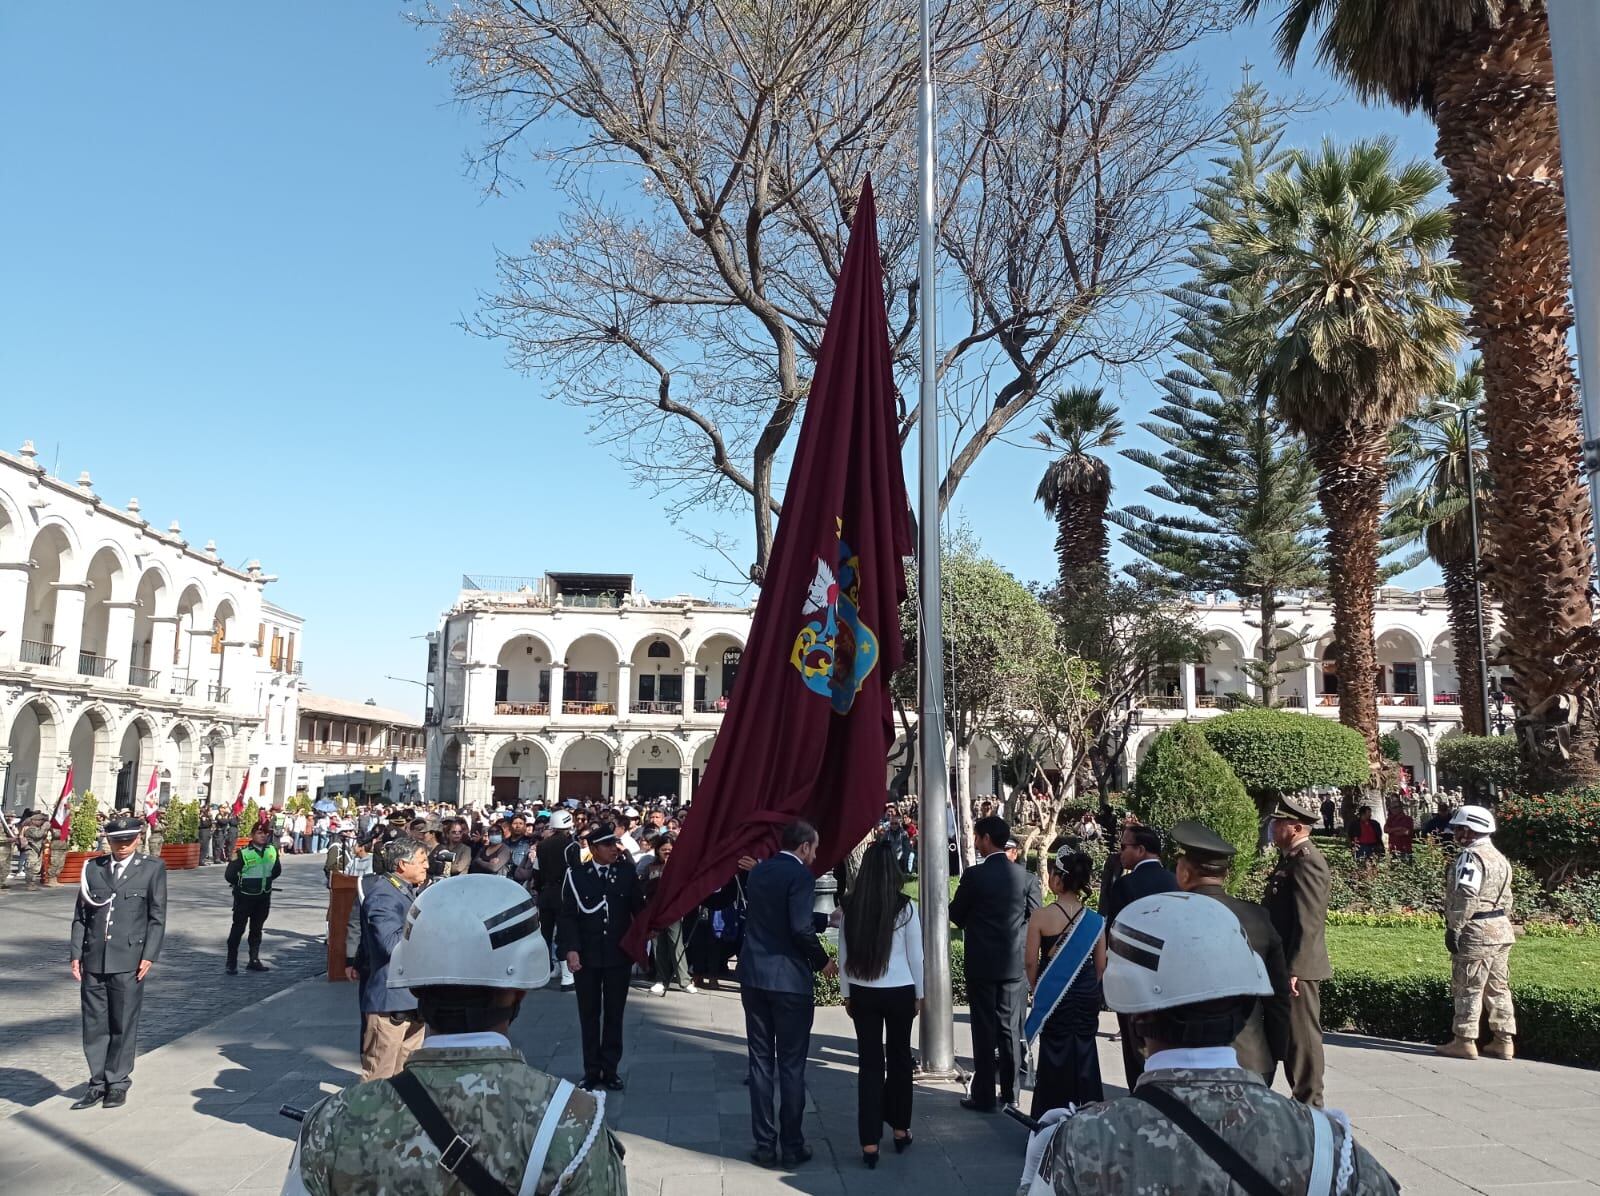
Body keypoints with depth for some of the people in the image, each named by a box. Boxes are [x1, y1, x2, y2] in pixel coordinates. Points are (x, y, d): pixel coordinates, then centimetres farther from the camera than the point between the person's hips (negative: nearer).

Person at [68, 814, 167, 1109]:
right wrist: (76, 954, 3)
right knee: (94, 1024, 8)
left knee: (123, 1025, 4)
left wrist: (149, 956, -7)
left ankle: (118, 1083, 17)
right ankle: (98, 1083, 20)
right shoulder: (92, 868, 9)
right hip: (93, 960, 3)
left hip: (128, 960, -3)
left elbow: (157, 916, 0)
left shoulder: (152, 869, 2)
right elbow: (81, 914, 10)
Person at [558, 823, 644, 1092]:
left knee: (614, 1014, 10)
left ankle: (610, 1069, 21)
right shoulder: (576, 875, -6)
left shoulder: (627, 871, -2)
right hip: (586, 956, -1)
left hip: (619, 954, 1)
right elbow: (568, 915, -6)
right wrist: (570, 949, -14)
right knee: (589, 1015, 10)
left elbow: (638, 907, 1)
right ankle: (592, 1070, 21)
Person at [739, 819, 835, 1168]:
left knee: (761, 1062, 11)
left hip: (753, 976, 6)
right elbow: (801, 929, -21)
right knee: (791, 1065, 5)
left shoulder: (757, 872, 9)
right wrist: (823, 962, -4)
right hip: (790, 979, -6)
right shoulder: (801, 875, -12)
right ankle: (792, 1146, 12)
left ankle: (764, 1145, 16)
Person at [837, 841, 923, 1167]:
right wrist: (919, 994, 8)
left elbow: (844, 955, 1)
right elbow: (915, 956, -4)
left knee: (869, 1062, 7)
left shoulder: (851, 907, -6)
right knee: (899, 1058, 16)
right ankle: (900, 1130, 28)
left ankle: (869, 1142, 7)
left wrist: (846, 994, 12)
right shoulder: (905, 907, -11)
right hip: (899, 991, -1)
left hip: (862, 992, 1)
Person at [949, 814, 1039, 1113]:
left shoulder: (974, 875, -14)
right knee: (1010, 1028, 12)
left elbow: (956, 914, -4)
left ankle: (984, 1096, 9)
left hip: (981, 962, -4)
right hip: (1014, 962, 4)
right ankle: (1010, 1093, 19)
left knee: (984, 1029, 4)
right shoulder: (1024, 876, -2)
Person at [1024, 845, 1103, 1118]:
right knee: (1084, 1052, 14)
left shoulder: (1041, 916, -14)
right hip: (1087, 994, 3)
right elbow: (1101, 963, 2)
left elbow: (1030, 961, -9)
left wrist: (1035, 988, 7)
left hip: (1053, 993, -2)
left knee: (1055, 1052, 9)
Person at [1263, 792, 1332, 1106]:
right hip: (1287, 965, 10)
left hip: (1299, 968, -10)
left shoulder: (1307, 862, -18)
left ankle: (1309, 1103, 9)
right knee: (1290, 1036, 17)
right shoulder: (1290, 859, 13)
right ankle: (1302, 1099, 27)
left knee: (1303, 1036, 0)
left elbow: (1309, 923, -23)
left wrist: (1293, 971, -24)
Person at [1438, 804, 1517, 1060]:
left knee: (1467, 988, -2)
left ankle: (1464, 1041, 3)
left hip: (1476, 932, -10)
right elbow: (1506, 898, 18)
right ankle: (1504, 1040, 18)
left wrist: (1454, 927, -19)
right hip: (1501, 930, 10)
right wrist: (1501, 923, 21)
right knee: (1498, 987, 14)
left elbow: (1466, 897, -23)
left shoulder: (1471, 856, -16)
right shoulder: (1499, 857, 15)